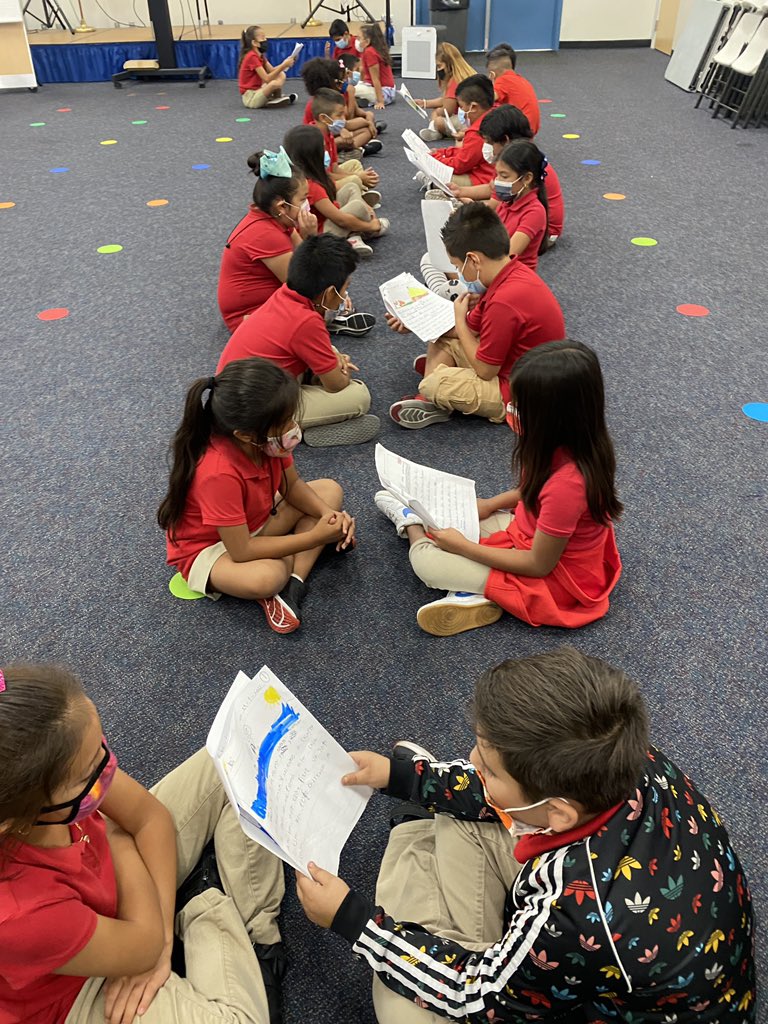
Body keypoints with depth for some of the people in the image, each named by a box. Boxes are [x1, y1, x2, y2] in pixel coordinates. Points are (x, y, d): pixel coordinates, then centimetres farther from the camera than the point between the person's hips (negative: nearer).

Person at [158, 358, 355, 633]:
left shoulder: (267, 439, -18)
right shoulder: (219, 474, -38)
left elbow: (292, 486, -1)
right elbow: (241, 551, -33)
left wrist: (327, 514, -20)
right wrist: (314, 537, -29)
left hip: (254, 520, 8)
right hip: (207, 547, -8)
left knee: (330, 490, -1)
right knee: (266, 577, -40)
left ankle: (293, 583, -15)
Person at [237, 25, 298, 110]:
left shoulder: (260, 55, 10)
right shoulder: (252, 56, -19)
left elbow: (272, 71, 7)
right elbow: (267, 79, -25)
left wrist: (285, 64, -9)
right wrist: (283, 65, -24)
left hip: (257, 91, 9)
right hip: (250, 97, -9)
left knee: (281, 75, 6)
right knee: (275, 83, -32)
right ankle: (277, 99, -2)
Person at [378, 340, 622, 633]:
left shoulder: (567, 482, -38)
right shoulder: (575, 442, -13)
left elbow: (538, 564, -25)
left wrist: (463, 546, -18)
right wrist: (490, 504, 4)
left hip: (553, 577, -8)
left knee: (425, 560, -8)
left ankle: (411, 524, 21)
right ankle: (472, 592, 2)